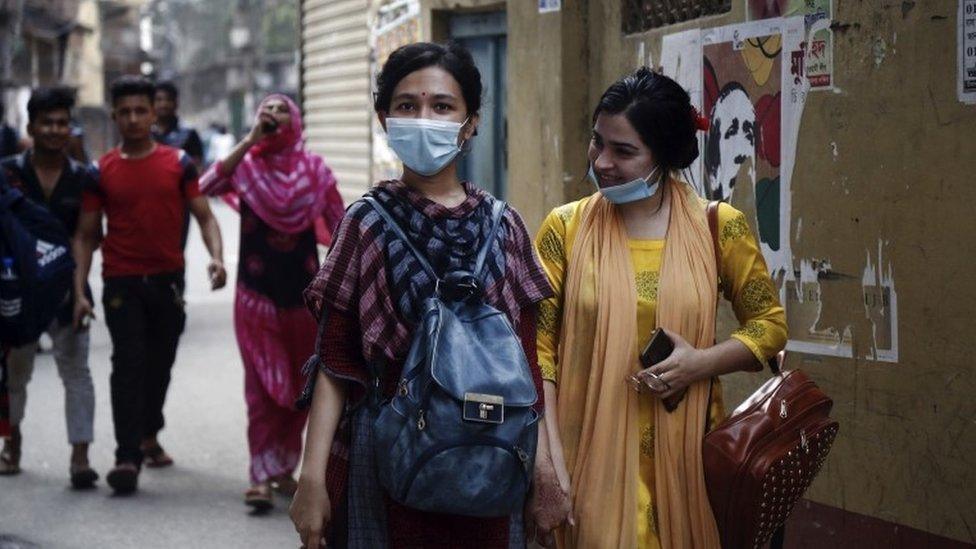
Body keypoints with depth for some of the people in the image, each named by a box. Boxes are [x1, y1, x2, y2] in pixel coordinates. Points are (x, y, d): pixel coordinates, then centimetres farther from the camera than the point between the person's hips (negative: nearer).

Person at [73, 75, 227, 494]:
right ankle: (127, 458, -16)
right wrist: (79, 290, -4)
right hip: (122, 282, -2)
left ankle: (149, 436, 36)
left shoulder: (178, 164, 3)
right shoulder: (102, 171, 1)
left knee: (160, 364, 14)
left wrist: (216, 256, -17)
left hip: (168, 280, 2)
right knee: (128, 363, -13)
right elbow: (86, 234, 4)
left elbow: (204, 215, 2)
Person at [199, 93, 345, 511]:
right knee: (263, 385, -4)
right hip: (257, 292, -1)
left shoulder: (313, 169, 3)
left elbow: (340, 228, 3)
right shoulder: (245, 165, 2)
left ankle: (284, 468, 22)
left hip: (304, 289, 2)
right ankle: (262, 474, -3)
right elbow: (206, 187, -18)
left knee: (299, 386, 9)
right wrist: (250, 142, -18)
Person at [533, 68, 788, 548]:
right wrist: (548, 455, -11)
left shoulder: (719, 227, 0)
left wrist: (701, 362, -12)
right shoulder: (567, 228, -1)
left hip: (686, 453, 1)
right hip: (595, 454, -1)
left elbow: (770, 325, 6)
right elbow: (538, 347, -2)